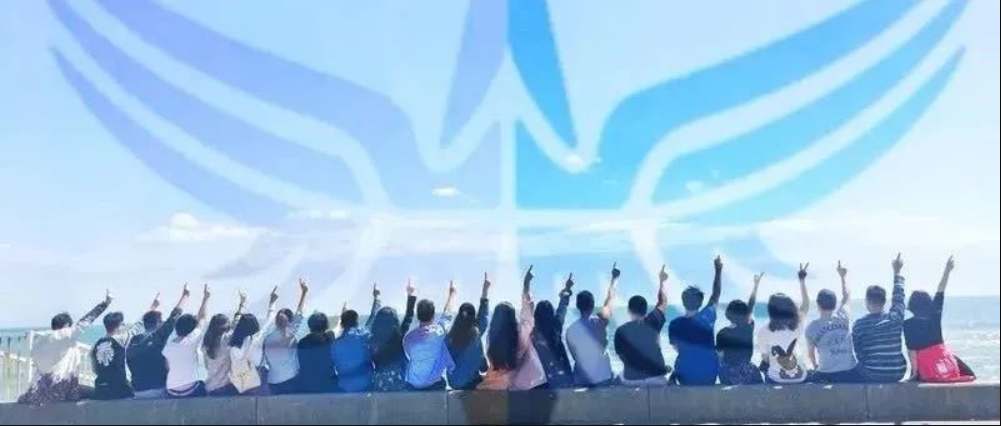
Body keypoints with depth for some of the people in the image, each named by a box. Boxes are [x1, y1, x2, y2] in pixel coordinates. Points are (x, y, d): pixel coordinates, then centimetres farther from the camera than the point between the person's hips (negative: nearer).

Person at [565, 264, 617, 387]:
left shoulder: (570, 330, -2)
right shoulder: (599, 322, -8)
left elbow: (574, 355, 7)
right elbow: (610, 300, 5)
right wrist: (614, 280, 18)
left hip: (581, 381, 2)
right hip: (603, 378, -2)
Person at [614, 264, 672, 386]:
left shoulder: (621, 331, 1)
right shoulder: (653, 322, 2)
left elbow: (622, 356, 6)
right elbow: (663, 302, 17)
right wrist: (663, 281, 30)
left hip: (631, 380, 0)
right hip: (656, 378, 0)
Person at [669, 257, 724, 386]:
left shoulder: (675, 325, -12)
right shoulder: (707, 317, -14)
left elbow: (677, 348, 2)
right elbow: (716, 295, 1)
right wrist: (718, 270, 10)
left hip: (686, 376, -1)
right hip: (709, 376, 1)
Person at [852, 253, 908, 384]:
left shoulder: (860, 324, -10)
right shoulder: (895, 318, -7)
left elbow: (858, 353, -3)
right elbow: (899, 297, 11)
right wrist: (897, 273, 25)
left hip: (871, 376, -2)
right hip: (897, 374, 2)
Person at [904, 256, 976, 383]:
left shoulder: (908, 324, -7)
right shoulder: (934, 315, 1)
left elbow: (911, 350, -10)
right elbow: (940, 291, 12)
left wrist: (914, 372, -3)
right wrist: (948, 270, 18)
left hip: (927, 365, -3)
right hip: (946, 361, 3)